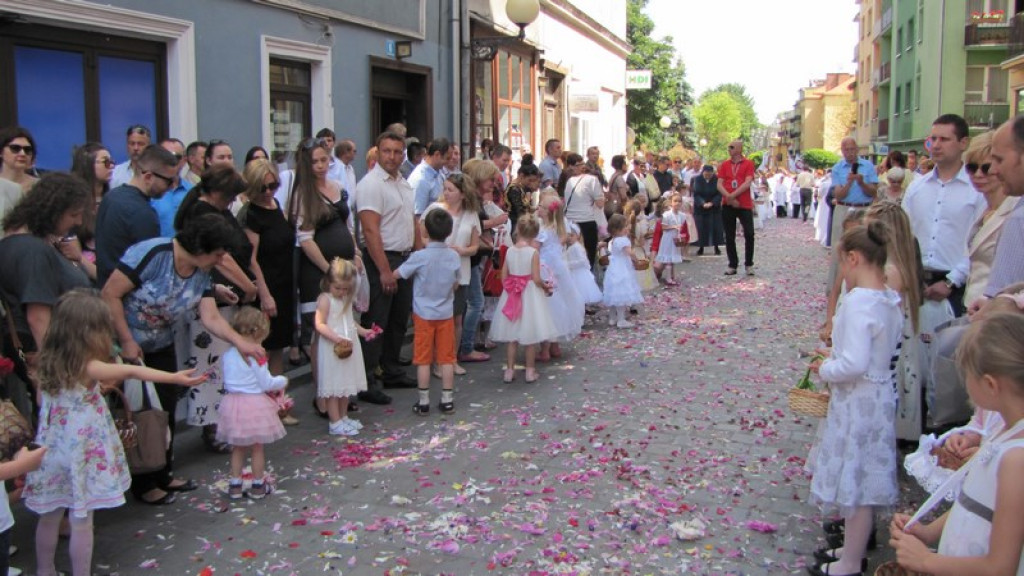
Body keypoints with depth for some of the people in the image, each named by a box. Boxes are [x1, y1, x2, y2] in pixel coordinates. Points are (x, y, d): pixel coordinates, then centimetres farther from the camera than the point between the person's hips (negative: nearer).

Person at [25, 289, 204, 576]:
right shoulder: (89, 369, -20)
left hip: (52, 454, 6)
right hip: (82, 457, -6)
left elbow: (43, 402, 12)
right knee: (81, 521, 4)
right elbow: (132, 371, -26)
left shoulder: (46, 366, 0)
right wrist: (175, 377, -31)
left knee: (49, 517, 20)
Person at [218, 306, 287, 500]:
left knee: (237, 448, 18)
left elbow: (228, 381, 12)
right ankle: (258, 486, 19)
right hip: (255, 404, -5)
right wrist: (282, 381, 5)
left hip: (232, 404, 5)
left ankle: (235, 485, 21)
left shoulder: (227, 355, 1)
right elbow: (266, 384, -15)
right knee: (257, 448, 10)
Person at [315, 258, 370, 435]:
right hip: (331, 350, -8)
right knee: (333, 386, -2)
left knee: (347, 384, 16)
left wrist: (363, 331, 8)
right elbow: (319, 324, -20)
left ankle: (343, 417, 28)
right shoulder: (325, 299, -13)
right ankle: (335, 422, 4)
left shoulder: (348, 299, 11)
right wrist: (337, 338, -30)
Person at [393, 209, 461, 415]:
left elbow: (395, 275, -7)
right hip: (446, 314, 3)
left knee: (423, 360, 5)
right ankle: (447, 400, 15)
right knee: (446, 359, 9)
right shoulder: (454, 256, -4)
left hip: (424, 315, -3)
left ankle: (423, 402, 10)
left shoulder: (419, 256, -16)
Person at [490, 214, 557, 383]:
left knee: (511, 335, 10)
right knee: (531, 336, 7)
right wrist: (545, 286, 3)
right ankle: (530, 371, 14)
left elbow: (503, 277, 2)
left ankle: (509, 370, 14)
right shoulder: (533, 252, -14)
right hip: (530, 295, -3)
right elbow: (536, 279, -15)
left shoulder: (509, 251, -3)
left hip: (512, 295, 3)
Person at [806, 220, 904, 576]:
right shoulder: (891, 299, 4)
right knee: (863, 481, 21)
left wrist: (825, 369, -12)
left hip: (857, 402, -9)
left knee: (855, 483, 4)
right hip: (879, 396, 9)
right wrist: (835, 357, 13)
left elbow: (854, 364, -29)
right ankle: (854, 547, 36)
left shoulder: (858, 301, -24)